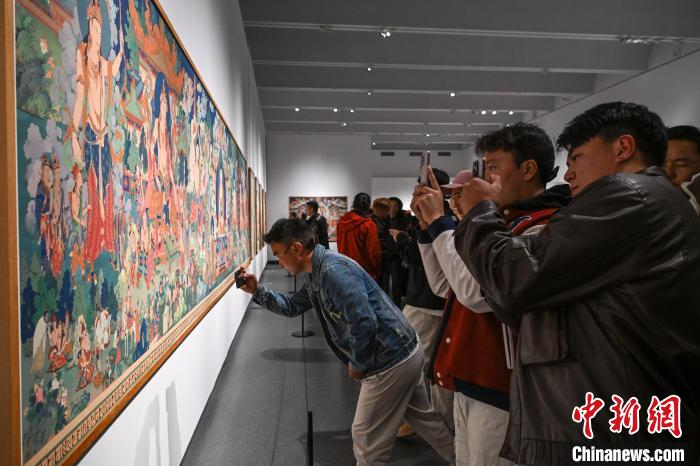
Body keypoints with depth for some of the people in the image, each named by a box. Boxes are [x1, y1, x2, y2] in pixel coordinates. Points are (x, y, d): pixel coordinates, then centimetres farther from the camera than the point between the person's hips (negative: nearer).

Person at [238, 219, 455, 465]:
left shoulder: (332, 270, -25)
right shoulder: (317, 274, 8)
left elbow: (364, 323, -29)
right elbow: (292, 306, 21)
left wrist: (358, 365, -14)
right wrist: (258, 291, 11)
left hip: (391, 360, -10)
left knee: (366, 436, 7)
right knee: (424, 417, 25)